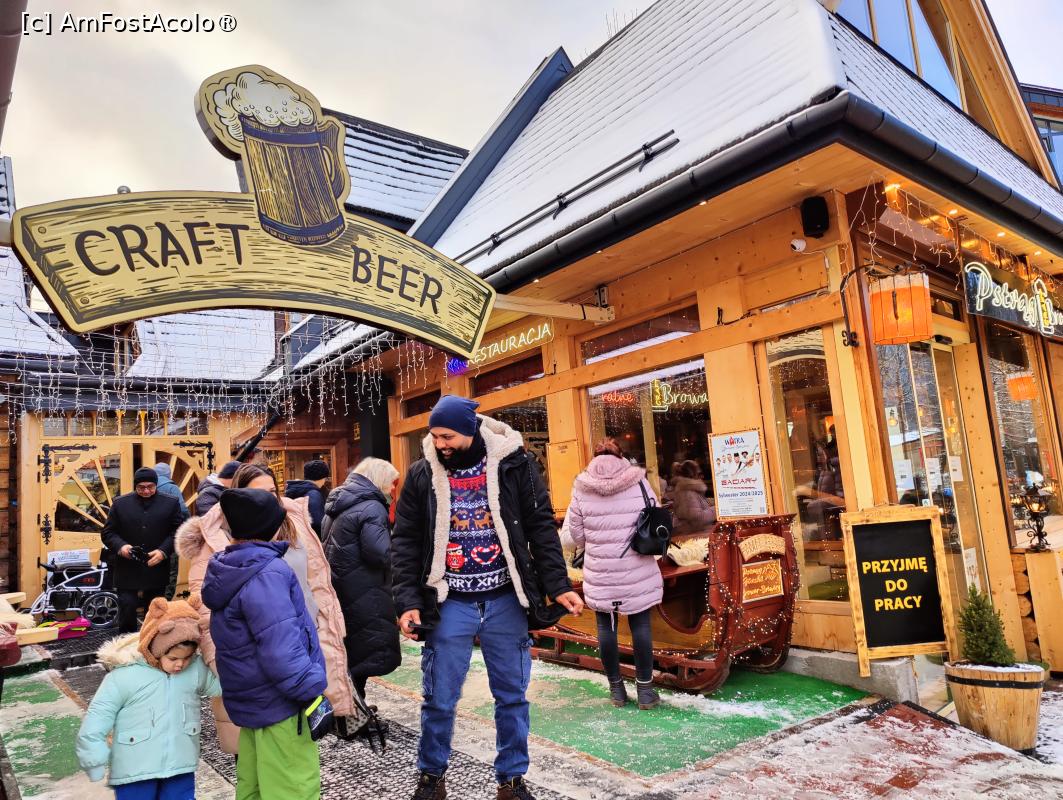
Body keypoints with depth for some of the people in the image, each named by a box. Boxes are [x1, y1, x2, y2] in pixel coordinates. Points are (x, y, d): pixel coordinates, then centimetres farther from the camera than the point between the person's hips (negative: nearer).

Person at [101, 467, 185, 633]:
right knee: (127, 609, -3)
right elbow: (107, 532, 5)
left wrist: (163, 551, -15)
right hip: (127, 570, 0)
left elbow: (178, 532, 0)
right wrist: (120, 546, -14)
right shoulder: (120, 503, 3)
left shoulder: (171, 504, 1)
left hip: (156, 568, 1)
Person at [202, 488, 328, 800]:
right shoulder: (266, 573, -22)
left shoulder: (228, 569, 10)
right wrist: (311, 691, -22)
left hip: (254, 701, 10)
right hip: (279, 704, -10)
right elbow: (280, 646, -28)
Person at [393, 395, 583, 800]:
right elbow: (405, 542, 1)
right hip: (450, 603, 0)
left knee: (512, 696, 12)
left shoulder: (514, 464, -5)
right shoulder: (422, 474, -2)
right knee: (439, 699, 9)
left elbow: (541, 527, 0)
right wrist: (408, 602, -7)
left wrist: (558, 585, -7)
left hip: (505, 600, 0)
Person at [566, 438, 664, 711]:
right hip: (636, 570, 0)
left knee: (606, 626, 11)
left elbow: (577, 535, 0)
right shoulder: (638, 482, -5)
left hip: (599, 571, 0)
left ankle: (616, 688, 21)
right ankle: (645, 689, 16)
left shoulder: (582, 489, -4)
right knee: (640, 625, 9)